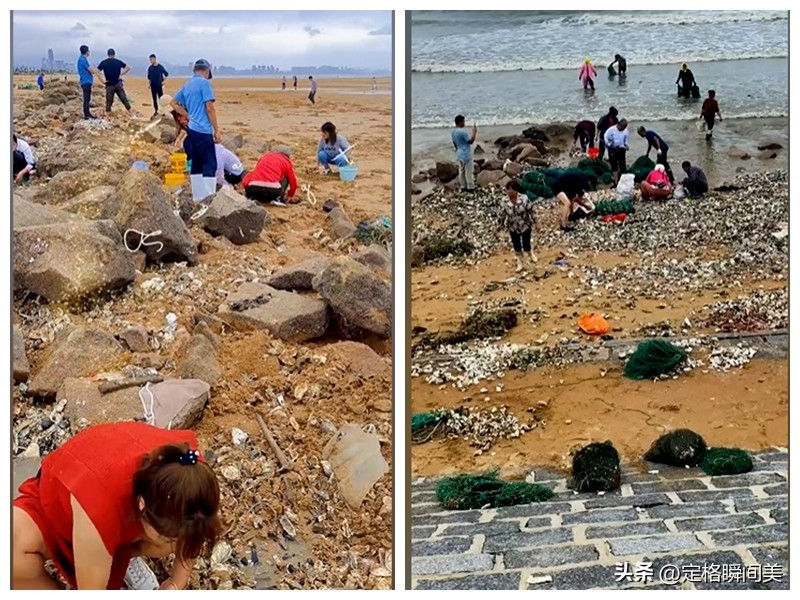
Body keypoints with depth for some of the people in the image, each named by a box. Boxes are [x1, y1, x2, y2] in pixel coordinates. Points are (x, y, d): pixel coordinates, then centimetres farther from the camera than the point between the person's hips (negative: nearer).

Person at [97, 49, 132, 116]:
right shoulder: (118, 62, 1)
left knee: (109, 101, 4)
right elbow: (128, 68, 4)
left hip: (109, 85, 0)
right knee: (124, 99, 7)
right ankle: (131, 114, 12)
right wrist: (121, 74, 4)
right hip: (118, 84, 0)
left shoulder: (103, 63, -2)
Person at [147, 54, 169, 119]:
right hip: (153, 86, 4)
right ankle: (156, 111, 16)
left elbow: (166, 74, 2)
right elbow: (149, 77, 15)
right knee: (154, 99, 7)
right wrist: (149, 83, 5)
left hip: (159, 85, -4)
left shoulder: (160, 67, -5)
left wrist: (163, 81, -4)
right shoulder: (150, 68, 5)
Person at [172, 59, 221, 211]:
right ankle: (205, 202, -16)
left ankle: (197, 201, 15)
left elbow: (174, 103, 23)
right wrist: (217, 129, -9)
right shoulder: (204, 83, -9)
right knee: (210, 165, -8)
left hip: (191, 129, 8)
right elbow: (210, 108, -13)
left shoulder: (187, 85, 15)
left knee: (196, 165, 12)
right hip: (203, 130, -8)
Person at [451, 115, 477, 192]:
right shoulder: (463, 131, -24)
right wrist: (474, 132, -9)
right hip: (466, 155, -9)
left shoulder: (453, 132, 4)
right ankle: (471, 187, 9)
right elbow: (471, 141, -18)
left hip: (459, 154, 9)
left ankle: (463, 187, 21)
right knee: (469, 172, 2)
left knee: (461, 171, 14)